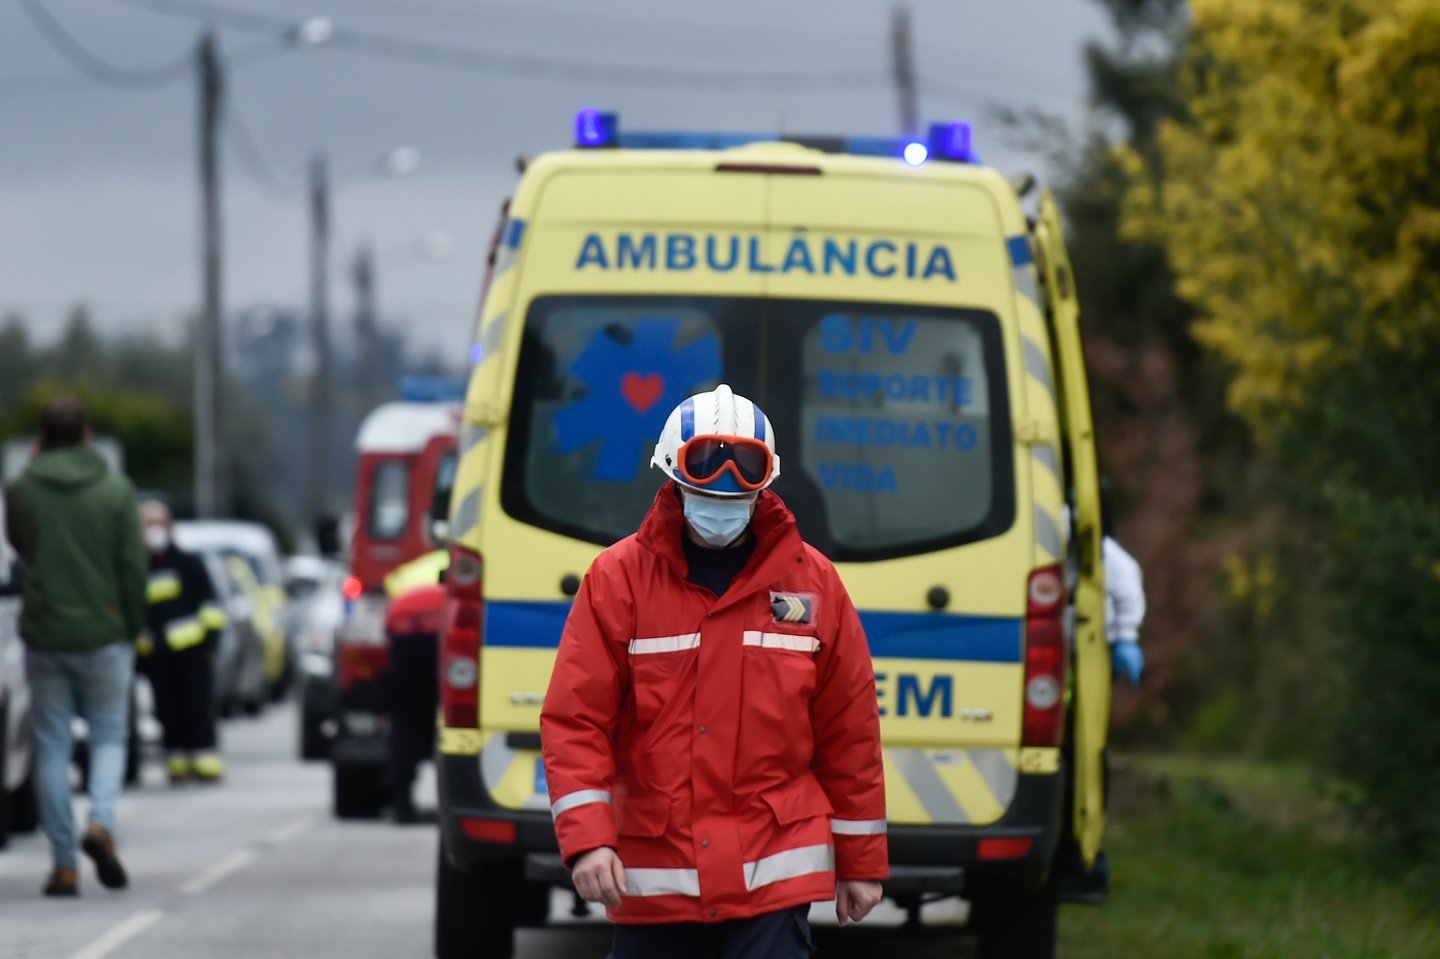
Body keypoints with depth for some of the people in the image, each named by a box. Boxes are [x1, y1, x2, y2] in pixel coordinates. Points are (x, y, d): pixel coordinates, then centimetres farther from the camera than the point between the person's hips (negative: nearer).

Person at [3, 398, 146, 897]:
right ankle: (101, 822, -14)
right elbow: (133, 567, -5)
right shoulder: (115, 490, -5)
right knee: (109, 737, 12)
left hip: (44, 634, 1)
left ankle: (64, 866, 3)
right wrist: (133, 627, 7)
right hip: (104, 633, -1)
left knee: (52, 748, 6)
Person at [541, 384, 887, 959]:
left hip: (773, 873, -1)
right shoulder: (619, 579, 0)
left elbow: (849, 732, 9)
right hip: (653, 876, 1)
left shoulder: (812, 582, 4)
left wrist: (862, 862, 10)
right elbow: (574, 721, -4)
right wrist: (587, 839, -15)